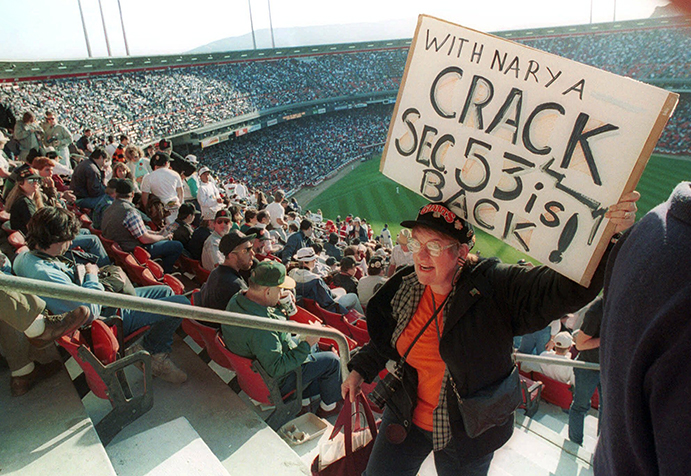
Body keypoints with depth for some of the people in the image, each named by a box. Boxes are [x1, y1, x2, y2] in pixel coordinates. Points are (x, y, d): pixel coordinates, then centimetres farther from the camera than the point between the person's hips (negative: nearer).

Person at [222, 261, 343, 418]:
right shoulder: (260, 327, -41)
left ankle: (301, 398, 34)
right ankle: (329, 405, 29)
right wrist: (306, 343, -29)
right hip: (276, 383, -9)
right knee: (332, 360, 4)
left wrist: (280, 300, -2)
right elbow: (277, 369, -34)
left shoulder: (236, 299, -12)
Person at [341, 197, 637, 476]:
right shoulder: (405, 287, -8)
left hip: (467, 433, -4)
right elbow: (386, 339, 11)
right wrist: (361, 370, 10)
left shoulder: (495, 287, -23)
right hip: (405, 419, 4)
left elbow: (571, 287, -33)